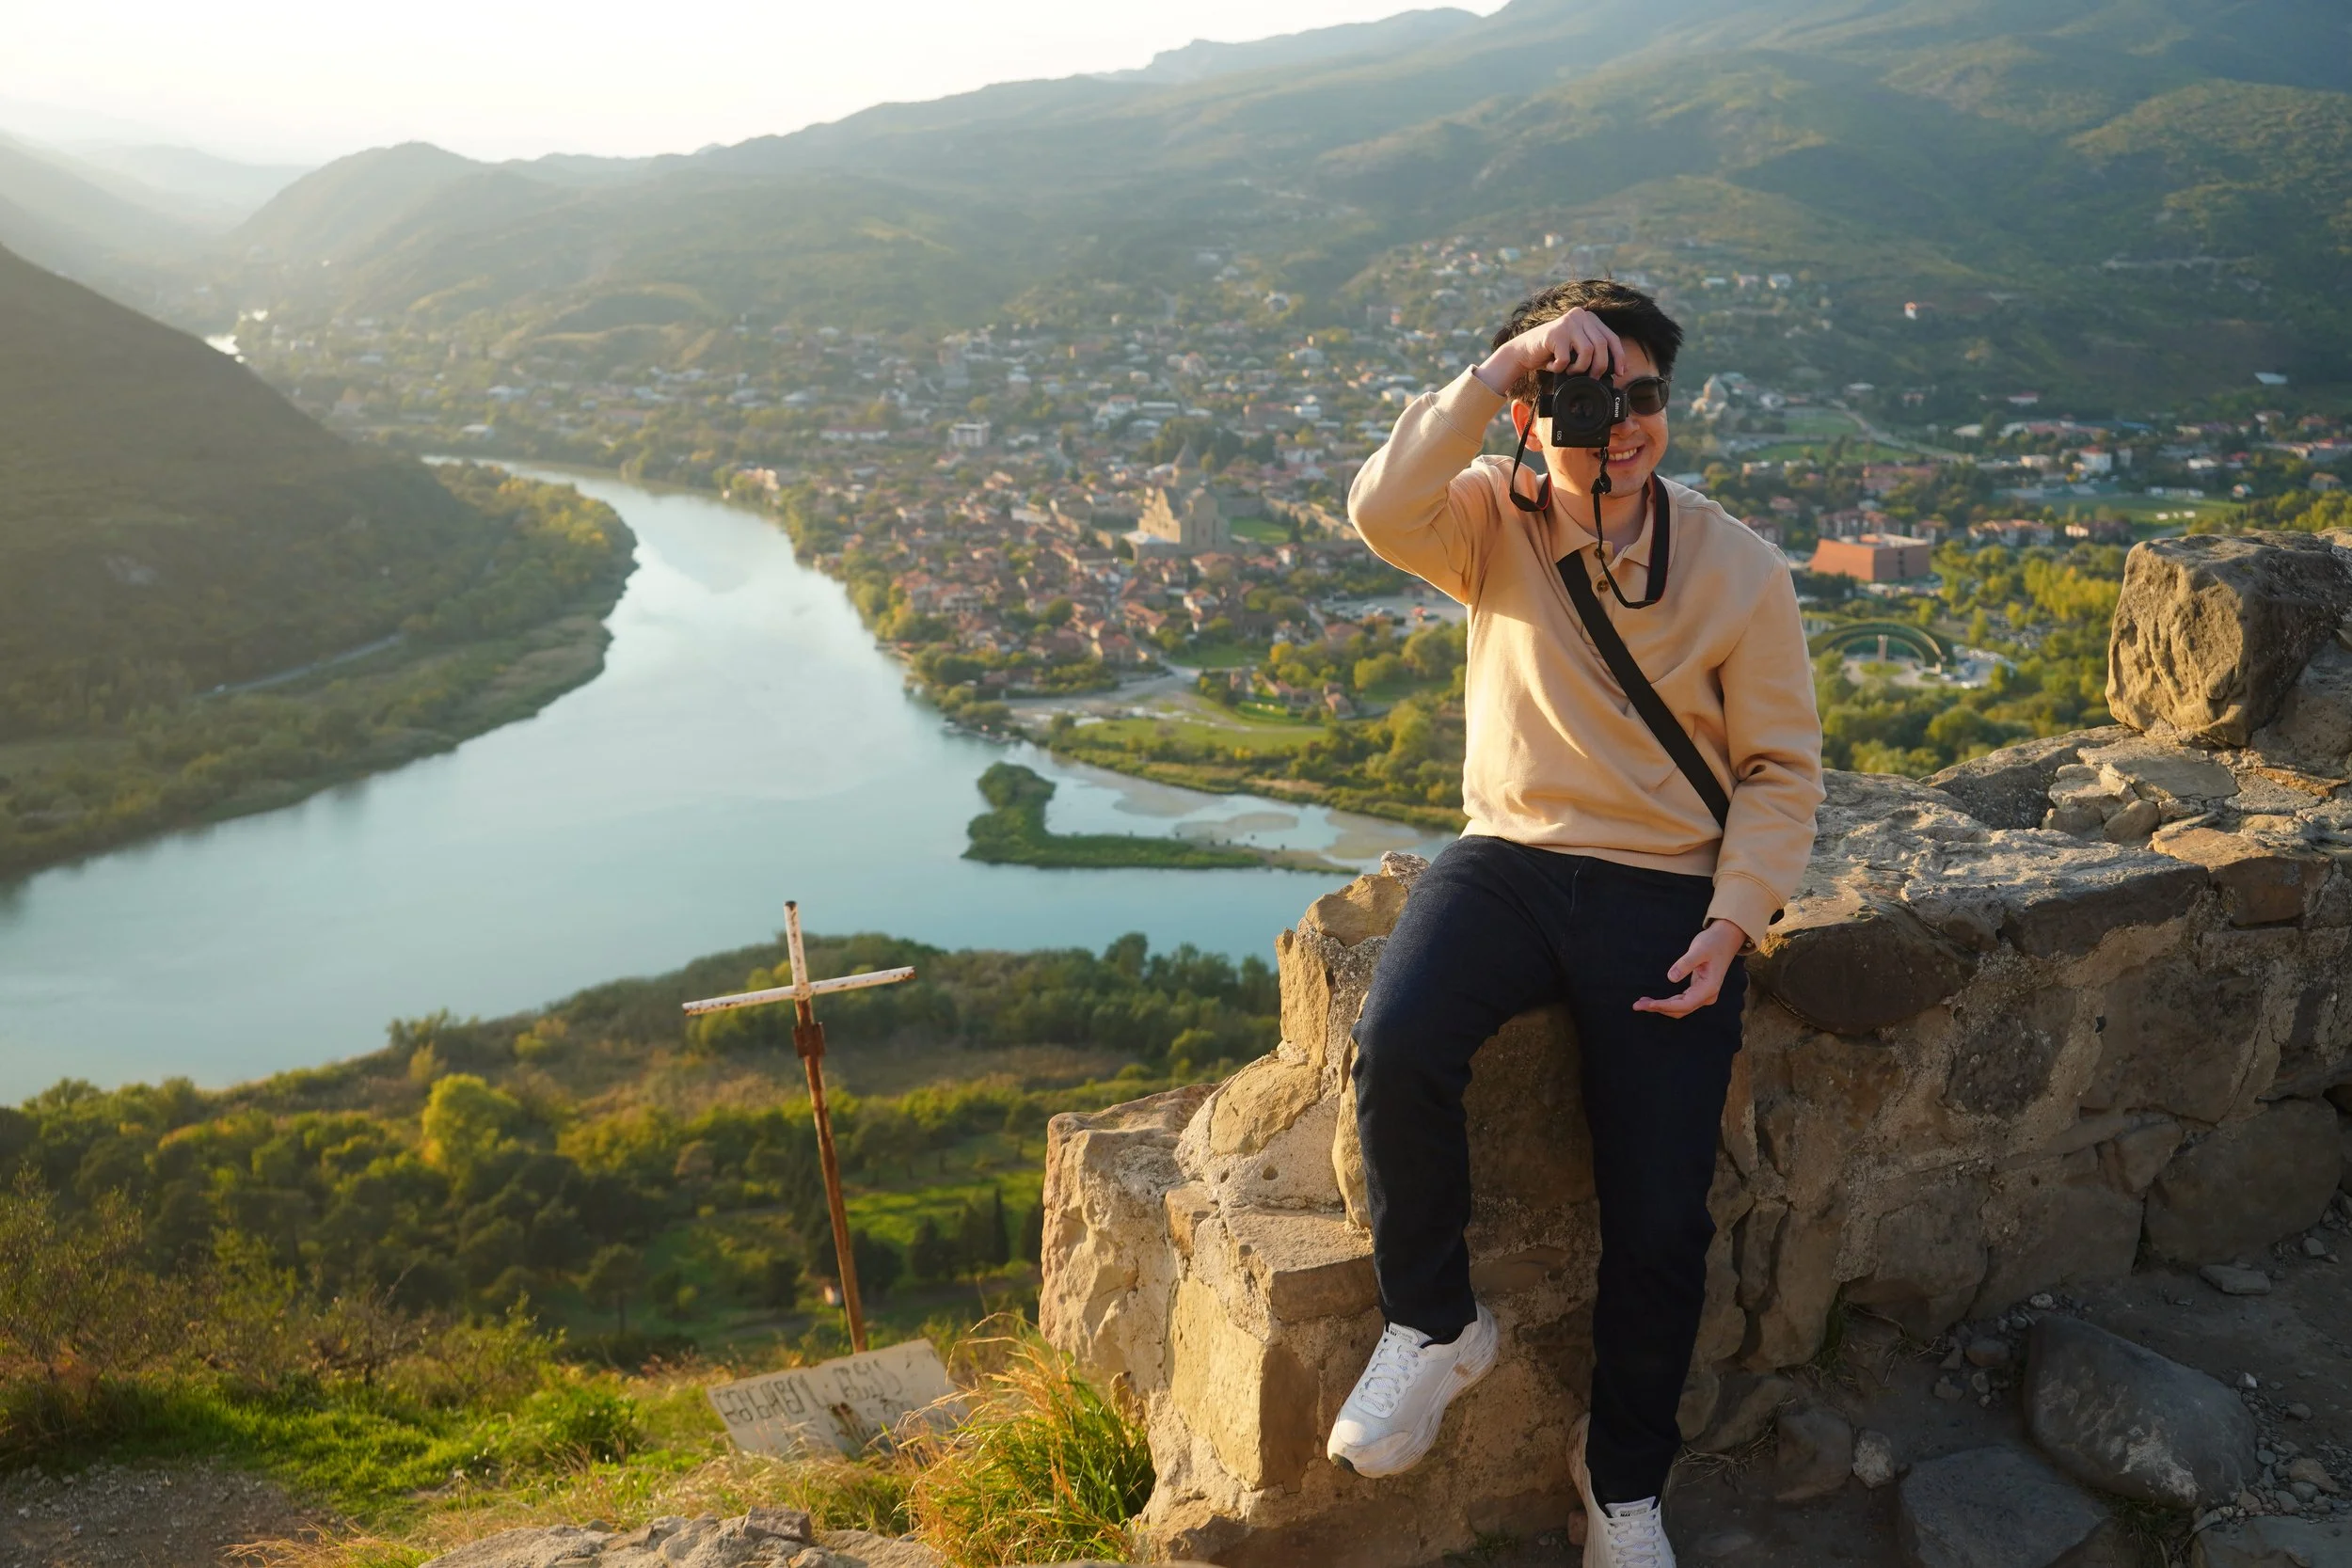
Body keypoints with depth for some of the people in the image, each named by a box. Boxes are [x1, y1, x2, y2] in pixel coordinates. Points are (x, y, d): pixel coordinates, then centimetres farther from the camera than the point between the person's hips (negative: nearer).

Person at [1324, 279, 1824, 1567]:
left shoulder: (1740, 570, -3)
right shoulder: (1495, 522, 0)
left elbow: (1780, 771, 1)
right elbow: (1382, 512, -24)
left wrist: (1728, 928, -11)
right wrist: (1503, 363, -27)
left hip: (1669, 890, 0)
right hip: (1510, 858, 1)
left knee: (1661, 1223, -8)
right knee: (1397, 1044, -31)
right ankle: (1435, 1322, -3)